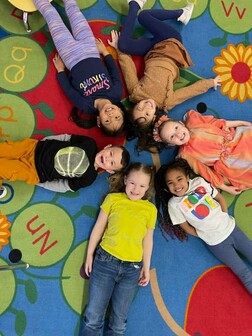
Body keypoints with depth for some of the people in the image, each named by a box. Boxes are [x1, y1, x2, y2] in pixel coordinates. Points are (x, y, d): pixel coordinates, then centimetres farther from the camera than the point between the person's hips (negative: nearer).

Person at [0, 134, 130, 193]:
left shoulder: (89, 177, -15)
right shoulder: (90, 144, -9)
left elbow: (65, 186, -8)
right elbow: (66, 137, 3)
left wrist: (40, 183, -6)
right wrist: (42, 141, 6)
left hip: (35, 173, -3)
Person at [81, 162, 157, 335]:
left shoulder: (151, 209, 7)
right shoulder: (113, 198, 3)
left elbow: (147, 240, 12)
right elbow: (99, 227, 6)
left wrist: (146, 267, 10)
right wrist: (90, 254, 4)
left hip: (132, 268, 1)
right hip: (105, 260, -1)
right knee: (93, 318, 3)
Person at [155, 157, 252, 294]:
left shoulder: (199, 182, -7)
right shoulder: (174, 204, -15)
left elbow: (219, 197, 4)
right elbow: (185, 227, -5)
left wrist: (224, 217, -2)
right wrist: (205, 236, -3)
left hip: (231, 227, 4)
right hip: (217, 243, -3)